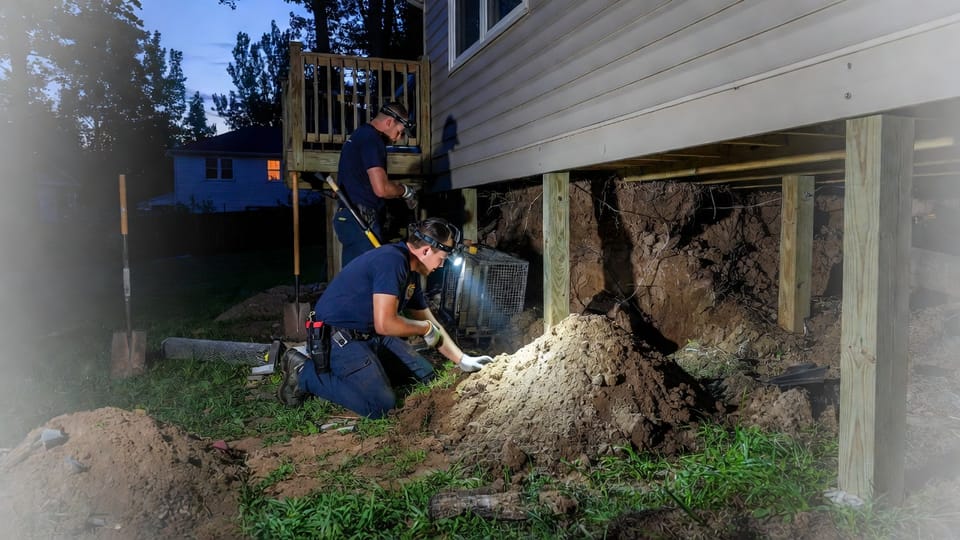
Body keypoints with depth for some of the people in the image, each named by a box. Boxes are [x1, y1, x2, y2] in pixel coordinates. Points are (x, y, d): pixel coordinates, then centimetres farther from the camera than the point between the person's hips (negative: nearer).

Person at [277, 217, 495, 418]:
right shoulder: (392, 261, -23)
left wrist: (463, 360, 15)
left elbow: (431, 324, 17)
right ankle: (305, 371, -7)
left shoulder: (411, 273, 9)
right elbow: (385, 324, -28)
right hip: (338, 336, -10)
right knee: (381, 405, -23)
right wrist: (425, 328, -11)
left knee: (425, 374, 9)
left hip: (370, 335, 10)